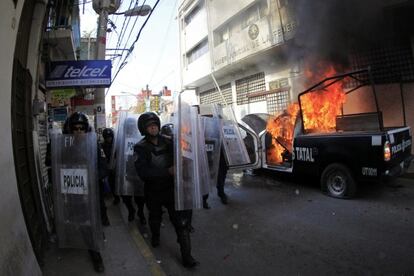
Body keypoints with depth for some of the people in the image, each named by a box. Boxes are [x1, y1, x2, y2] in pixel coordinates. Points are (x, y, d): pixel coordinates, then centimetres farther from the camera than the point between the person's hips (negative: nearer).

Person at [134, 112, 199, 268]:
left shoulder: (168, 142, -3)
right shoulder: (140, 148, -12)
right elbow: (143, 172, -25)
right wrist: (167, 171, -31)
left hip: (171, 188, 1)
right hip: (153, 192, -1)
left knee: (181, 221, -5)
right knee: (155, 217, 24)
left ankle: (186, 256, 8)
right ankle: (155, 236, 55)